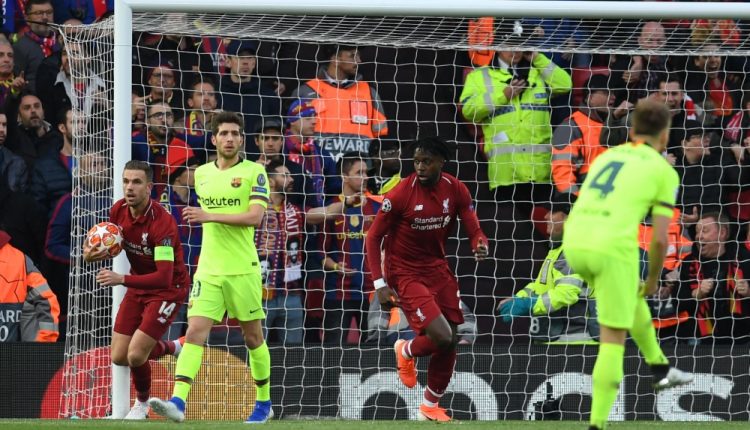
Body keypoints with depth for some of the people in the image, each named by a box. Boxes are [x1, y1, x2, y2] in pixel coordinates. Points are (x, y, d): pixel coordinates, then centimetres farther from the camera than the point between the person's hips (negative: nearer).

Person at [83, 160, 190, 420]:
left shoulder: (162, 222, -30)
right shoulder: (118, 211, -9)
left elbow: (164, 277, -34)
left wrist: (122, 279, -45)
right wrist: (92, 253, -14)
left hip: (169, 289, -7)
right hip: (138, 286, 7)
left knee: (136, 355, -16)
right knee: (118, 357, 3)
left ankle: (142, 404, 17)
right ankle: (173, 348, 33)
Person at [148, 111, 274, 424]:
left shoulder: (254, 173, -5)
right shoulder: (202, 174, 11)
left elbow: (255, 216, -16)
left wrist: (211, 216, -23)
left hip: (243, 269, -3)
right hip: (208, 269, 3)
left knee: (253, 337, 9)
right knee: (194, 333, -12)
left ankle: (263, 403, 26)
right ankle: (178, 402, -23)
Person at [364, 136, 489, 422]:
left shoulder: (456, 190, -5)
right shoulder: (401, 194, -18)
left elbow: (474, 229, 0)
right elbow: (373, 238, -12)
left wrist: (481, 245, -26)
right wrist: (380, 285, -19)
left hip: (438, 268, 5)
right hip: (405, 273, -5)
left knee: (450, 344, 5)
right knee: (441, 337, -19)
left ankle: (430, 407, 25)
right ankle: (406, 352, 16)